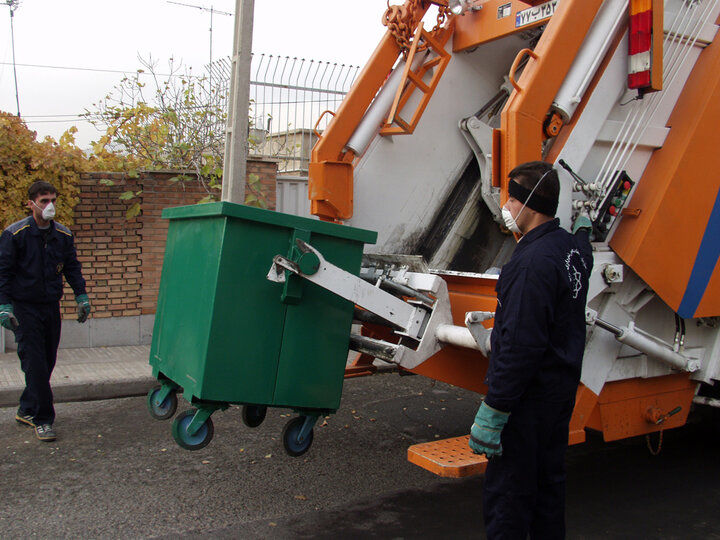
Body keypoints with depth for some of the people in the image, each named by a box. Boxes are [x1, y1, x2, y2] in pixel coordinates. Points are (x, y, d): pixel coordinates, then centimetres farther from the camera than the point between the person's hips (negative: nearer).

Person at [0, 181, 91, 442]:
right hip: (25, 307, -5)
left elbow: (72, 268, 15)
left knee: (47, 362, 10)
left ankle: (27, 411, 26)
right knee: (34, 364, -6)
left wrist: (81, 296, 10)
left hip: (51, 306, 5)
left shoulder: (63, 234, 5)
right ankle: (43, 420, 2)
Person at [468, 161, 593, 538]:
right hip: (562, 389, 10)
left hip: (529, 397, -10)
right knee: (549, 482, 21)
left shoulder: (533, 263, -24)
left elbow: (520, 345, -27)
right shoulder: (573, 246, 6)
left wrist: (492, 412, -23)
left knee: (505, 494, 0)